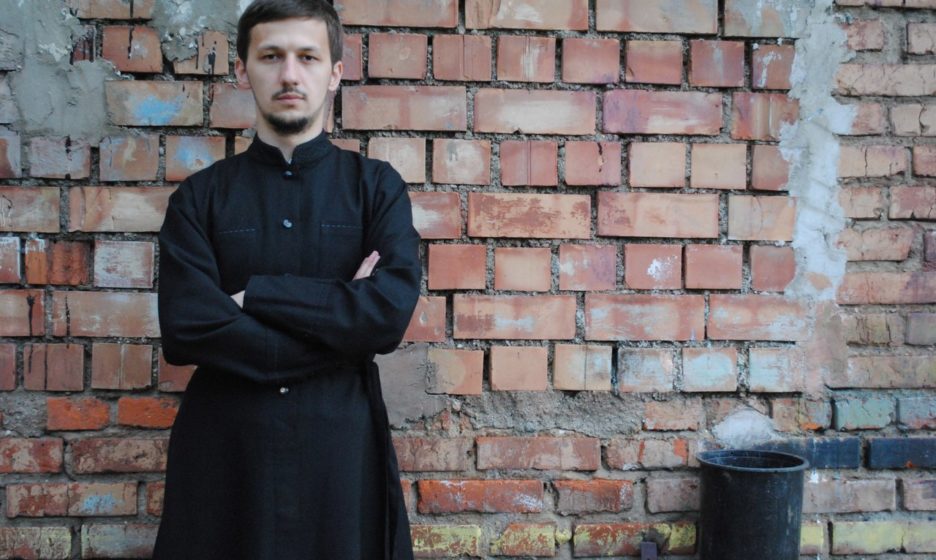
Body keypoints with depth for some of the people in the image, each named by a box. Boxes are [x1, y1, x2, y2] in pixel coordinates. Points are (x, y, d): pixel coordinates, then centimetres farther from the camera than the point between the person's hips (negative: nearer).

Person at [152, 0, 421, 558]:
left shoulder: (377, 187, 3)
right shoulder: (201, 197, 3)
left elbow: (391, 312, -13)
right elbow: (185, 328, -12)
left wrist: (254, 295, -13)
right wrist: (341, 319, -11)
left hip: (342, 442, 0)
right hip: (225, 445, 1)